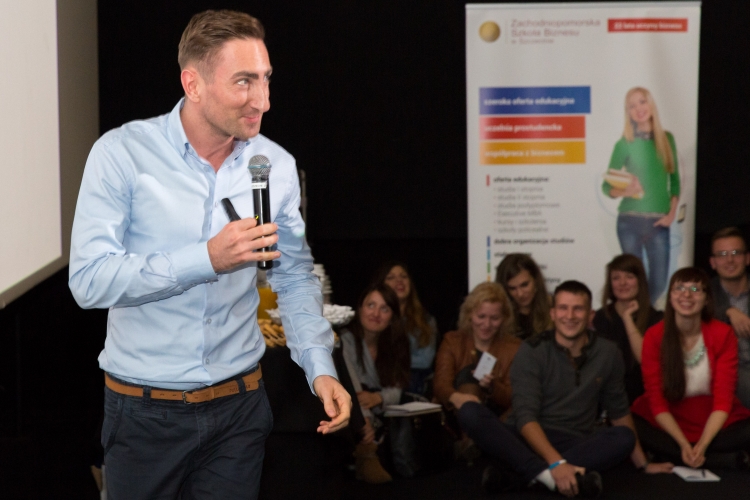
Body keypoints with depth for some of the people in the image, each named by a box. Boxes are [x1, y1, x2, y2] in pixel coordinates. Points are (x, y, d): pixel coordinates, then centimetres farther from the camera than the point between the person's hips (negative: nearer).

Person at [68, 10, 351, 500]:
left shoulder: (277, 166, -1)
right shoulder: (123, 153, -13)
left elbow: (295, 278, 9)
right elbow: (89, 280, -19)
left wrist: (320, 367, -5)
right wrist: (207, 259, -26)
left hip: (239, 403, 3)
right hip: (144, 409, -2)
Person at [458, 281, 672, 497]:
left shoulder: (607, 354, 4)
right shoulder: (532, 351, -6)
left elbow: (619, 412, 17)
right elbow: (525, 416, -16)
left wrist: (642, 463, 17)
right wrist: (556, 463, -31)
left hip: (576, 445, 2)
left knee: (623, 437, -29)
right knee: (470, 412, -27)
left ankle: (519, 475, -33)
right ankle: (548, 474, -38)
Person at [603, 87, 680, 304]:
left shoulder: (666, 139, 7)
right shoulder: (625, 144, -2)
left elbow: (675, 179, 13)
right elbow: (606, 186, -1)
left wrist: (672, 212, 0)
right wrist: (624, 191, -22)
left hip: (659, 223, 3)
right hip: (631, 221, -2)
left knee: (659, 284, 3)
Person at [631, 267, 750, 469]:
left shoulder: (723, 334, -5)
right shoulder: (654, 336, -6)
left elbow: (723, 400, -8)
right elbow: (656, 399, -6)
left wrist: (701, 446, -22)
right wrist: (684, 445, -19)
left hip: (713, 421, -1)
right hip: (668, 421, 1)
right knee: (630, 427, -32)